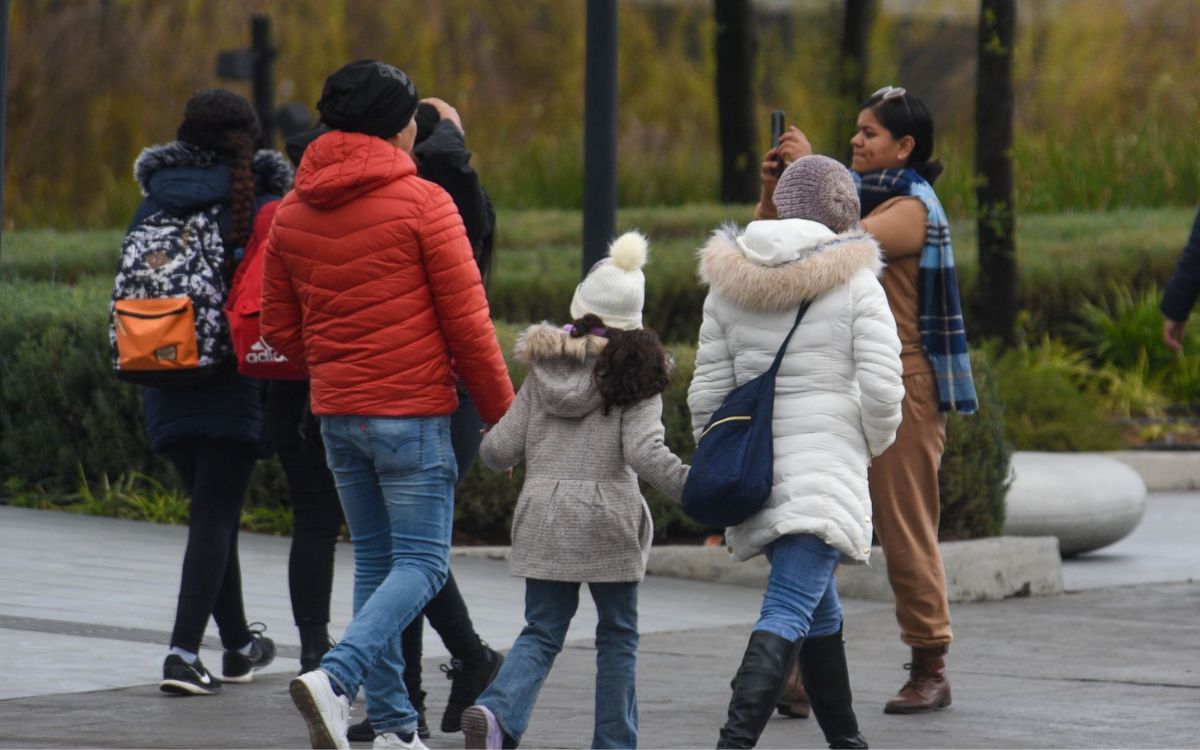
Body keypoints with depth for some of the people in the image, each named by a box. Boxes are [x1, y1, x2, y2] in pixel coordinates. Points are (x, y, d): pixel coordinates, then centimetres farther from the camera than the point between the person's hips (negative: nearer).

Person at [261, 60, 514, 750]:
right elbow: (468, 324, -9)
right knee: (421, 563, -3)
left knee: (376, 560, 14)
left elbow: (280, 329, 15)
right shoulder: (422, 203, -10)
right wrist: (503, 414, 0)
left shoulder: (293, 213, 8)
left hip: (336, 411, 6)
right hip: (412, 412, -6)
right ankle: (336, 677, -24)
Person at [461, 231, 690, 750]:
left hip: (543, 519, 3)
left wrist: (496, 451, 28)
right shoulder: (635, 375, -4)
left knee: (541, 631, 8)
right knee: (617, 635, 12)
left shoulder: (543, 371, 6)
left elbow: (500, 450, 6)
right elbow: (645, 453, -17)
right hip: (608, 518, -3)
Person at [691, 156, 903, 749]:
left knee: (820, 610, 22)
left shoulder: (729, 285, 8)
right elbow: (881, 389, -11)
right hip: (827, 466, -6)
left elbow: (706, 393, 8)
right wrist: (874, 444, 9)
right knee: (788, 615, -14)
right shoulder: (855, 284, -5)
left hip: (752, 468, 6)